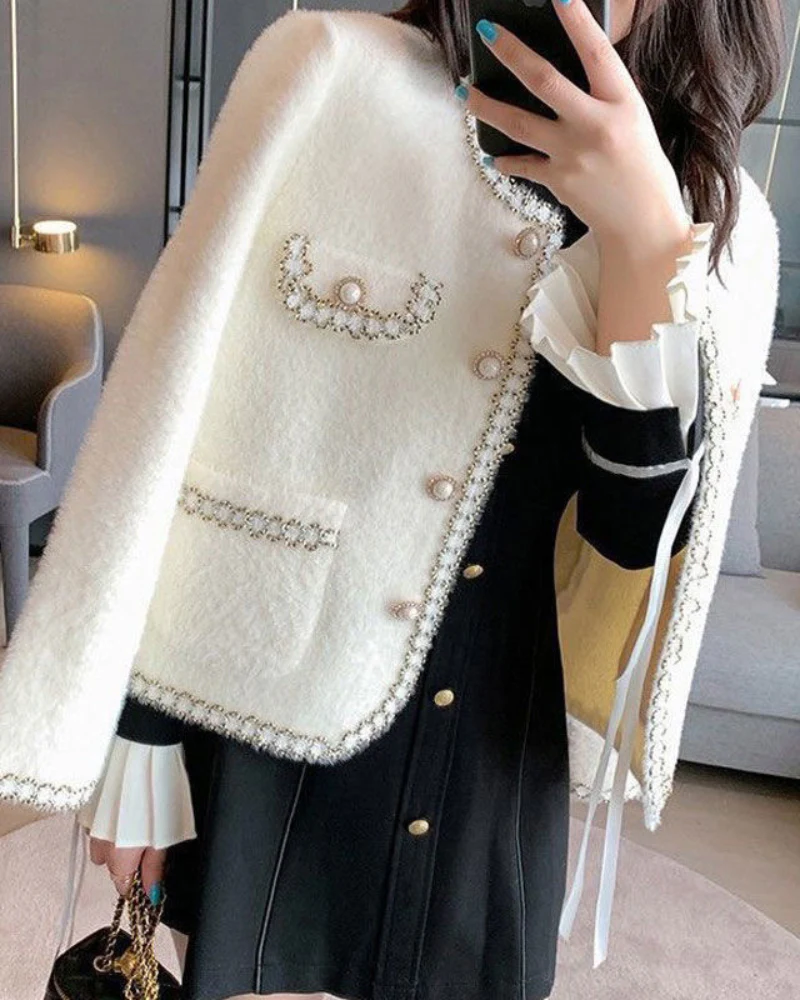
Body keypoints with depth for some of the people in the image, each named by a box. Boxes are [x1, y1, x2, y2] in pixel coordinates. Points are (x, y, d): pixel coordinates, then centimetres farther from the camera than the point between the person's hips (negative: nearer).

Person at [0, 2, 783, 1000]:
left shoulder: (719, 218, -3)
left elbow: (639, 537, -10)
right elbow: (178, 414, -9)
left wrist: (647, 236, -23)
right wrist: (133, 728, -7)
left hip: (493, 750, 3)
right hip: (264, 711, -2)